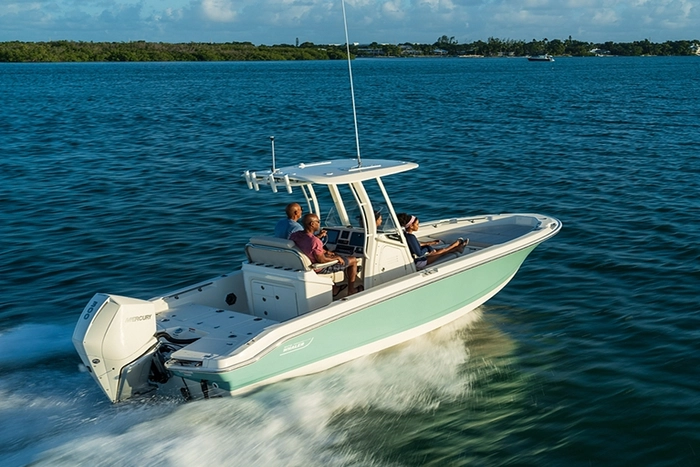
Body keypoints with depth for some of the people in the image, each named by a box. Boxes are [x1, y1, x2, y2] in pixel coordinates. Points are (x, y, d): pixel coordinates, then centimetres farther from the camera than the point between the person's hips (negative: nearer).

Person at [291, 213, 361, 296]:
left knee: (330, 255, 38)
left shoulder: (294, 235, -11)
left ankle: (334, 289, 44)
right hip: (320, 269, -8)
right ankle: (351, 291, 26)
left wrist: (325, 252, 11)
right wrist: (337, 257, -10)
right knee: (353, 260, 9)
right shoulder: (315, 241, -37)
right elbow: (322, 260, -27)